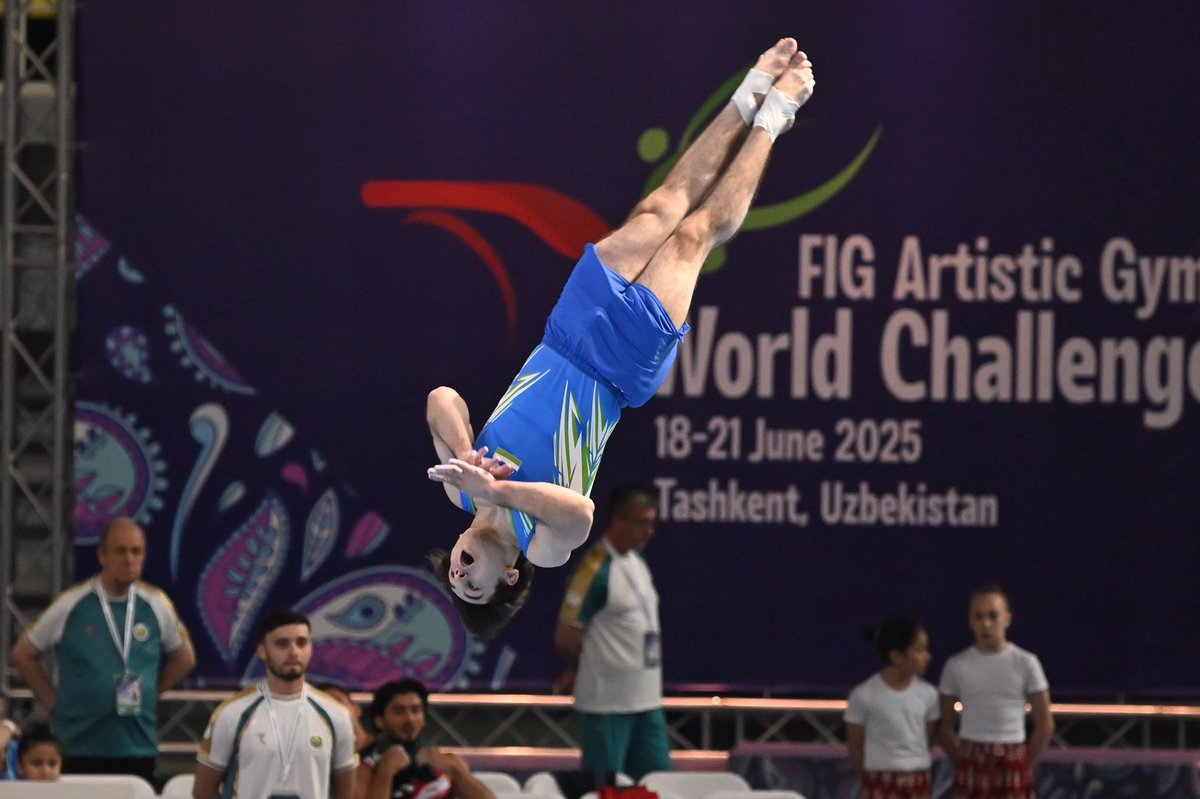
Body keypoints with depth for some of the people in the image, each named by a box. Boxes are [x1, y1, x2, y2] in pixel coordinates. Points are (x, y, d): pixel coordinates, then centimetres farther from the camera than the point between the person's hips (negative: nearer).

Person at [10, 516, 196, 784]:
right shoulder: (71, 604, -4)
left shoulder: (156, 605, 3)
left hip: (139, 745, 2)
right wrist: (53, 702, 3)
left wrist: (150, 692, 10)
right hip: (79, 748, -2)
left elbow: (184, 658, 19)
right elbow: (24, 654, 7)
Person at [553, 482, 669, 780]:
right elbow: (566, 639, -14)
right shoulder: (595, 569, -15)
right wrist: (580, 671, 6)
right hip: (606, 702, -8)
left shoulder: (638, 562, 12)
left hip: (647, 700, 8)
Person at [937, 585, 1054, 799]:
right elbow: (945, 724, 8)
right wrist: (961, 760, 0)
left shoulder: (1025, 663, -3)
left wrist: (1025, 763, -1)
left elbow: (1045, 724, 1)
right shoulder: (957, 666, 0)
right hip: (972, 763, 1)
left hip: (1012, 760, -1)